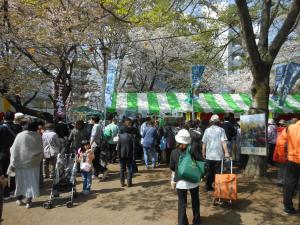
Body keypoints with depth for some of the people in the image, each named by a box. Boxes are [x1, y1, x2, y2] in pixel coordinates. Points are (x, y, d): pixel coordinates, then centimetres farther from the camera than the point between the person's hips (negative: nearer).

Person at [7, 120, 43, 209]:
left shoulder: (20, 136, -10)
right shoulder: (38, 137, -10)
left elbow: (14, 150, -6)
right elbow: (40, 151, -3)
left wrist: (12, 164, 1)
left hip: (20, 163, 1)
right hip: (33, 163, -1)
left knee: (21, 180, 17)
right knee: (31, 181, 9)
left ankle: (19, 198, 31)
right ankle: (28, 201, 9)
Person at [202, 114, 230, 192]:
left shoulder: (207, 130, 1)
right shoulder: (221, 130, -5)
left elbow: (204, 143, 3)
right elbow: (223, 142, -14)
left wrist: (203, 152, 14)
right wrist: (226, 152, -13)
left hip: (209, 155, 3)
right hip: (219, 155, -3)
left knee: (210, 172, 15)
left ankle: (208, 186, 22)